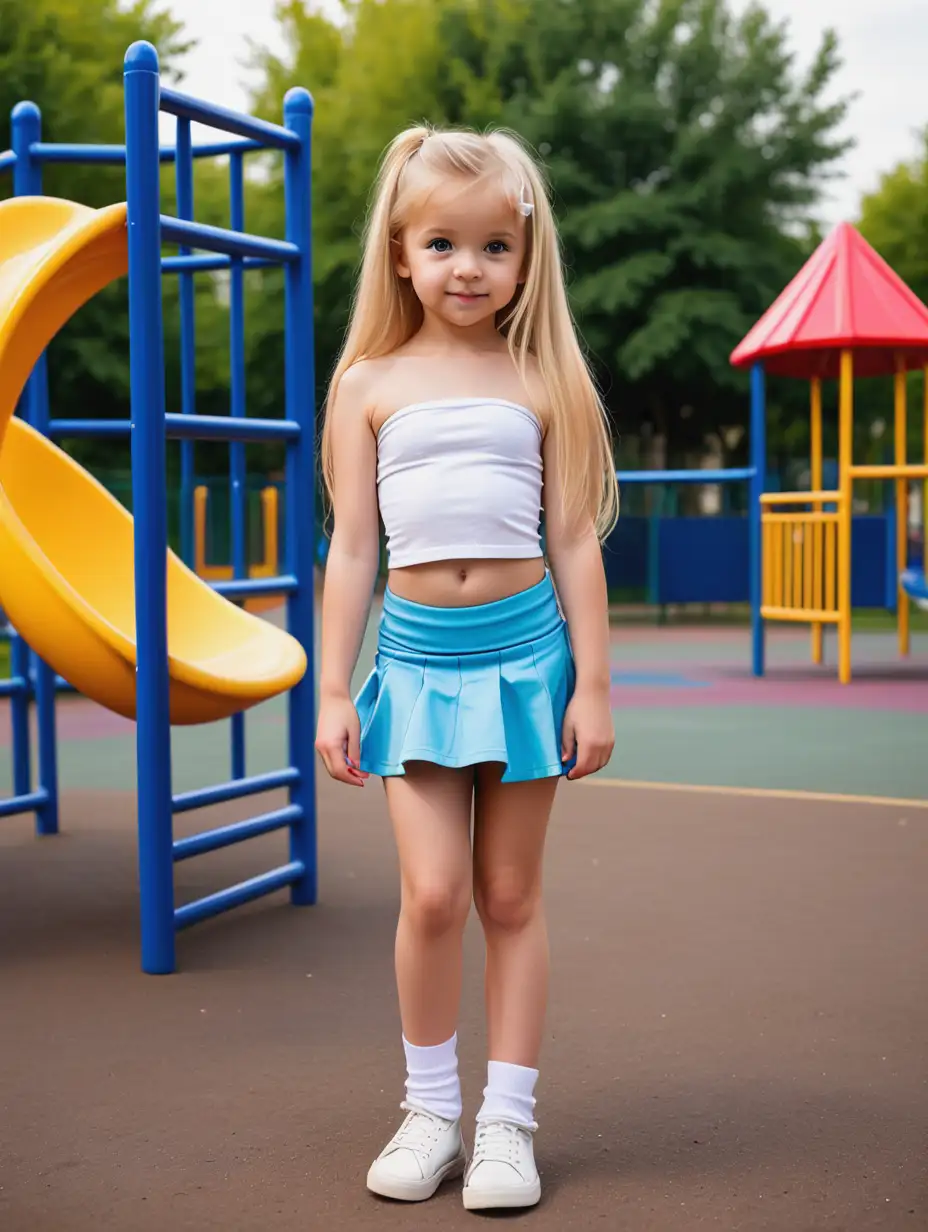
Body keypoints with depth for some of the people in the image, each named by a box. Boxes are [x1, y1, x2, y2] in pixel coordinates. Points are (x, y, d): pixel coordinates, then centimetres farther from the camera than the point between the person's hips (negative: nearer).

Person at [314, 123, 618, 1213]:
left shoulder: (542, 383, 3)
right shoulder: (369, 384, 4)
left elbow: (574, 543, 4)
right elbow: (352, 549, 4)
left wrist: (592, 686, 0)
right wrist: (333, 693, 1)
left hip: (524, 648, 0)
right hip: (417, 655, 0)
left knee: (510, 895, 7)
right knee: (432, 891, -7)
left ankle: (508, 1120, 18)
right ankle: (429, 1111, 14)